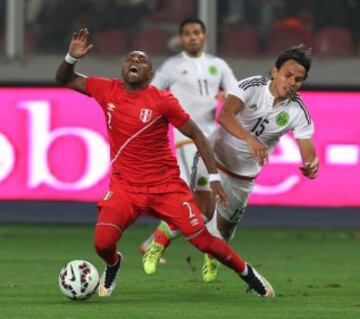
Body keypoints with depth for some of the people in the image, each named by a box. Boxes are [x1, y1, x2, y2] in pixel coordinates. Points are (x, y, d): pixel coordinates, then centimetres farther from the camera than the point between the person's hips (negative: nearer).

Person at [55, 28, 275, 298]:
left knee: (204, 240, -3)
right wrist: (72, 57, -13)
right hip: (125, 187, 2)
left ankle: (247, 273, 23)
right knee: (103, 243, -19)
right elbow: (64, 80, 8)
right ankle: (113, 265, 19)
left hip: (166, 185, -2)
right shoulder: (108, 91, -2)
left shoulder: (163, 101, -10)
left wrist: (214, 176, -7)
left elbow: (196, 135, -2)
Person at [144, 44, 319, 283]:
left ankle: (212, 257, 52)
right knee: (202, 212, -24)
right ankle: (160, 240, 2)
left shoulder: (298, 112, -13)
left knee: (225, 228, 16)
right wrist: (250, 139, -54)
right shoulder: (252, 87, -22)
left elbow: (308, 150, -18)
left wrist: (311, 166, -43)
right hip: (215, 156, -4)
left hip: (244, 176, 4)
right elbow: (225, 115, -38)